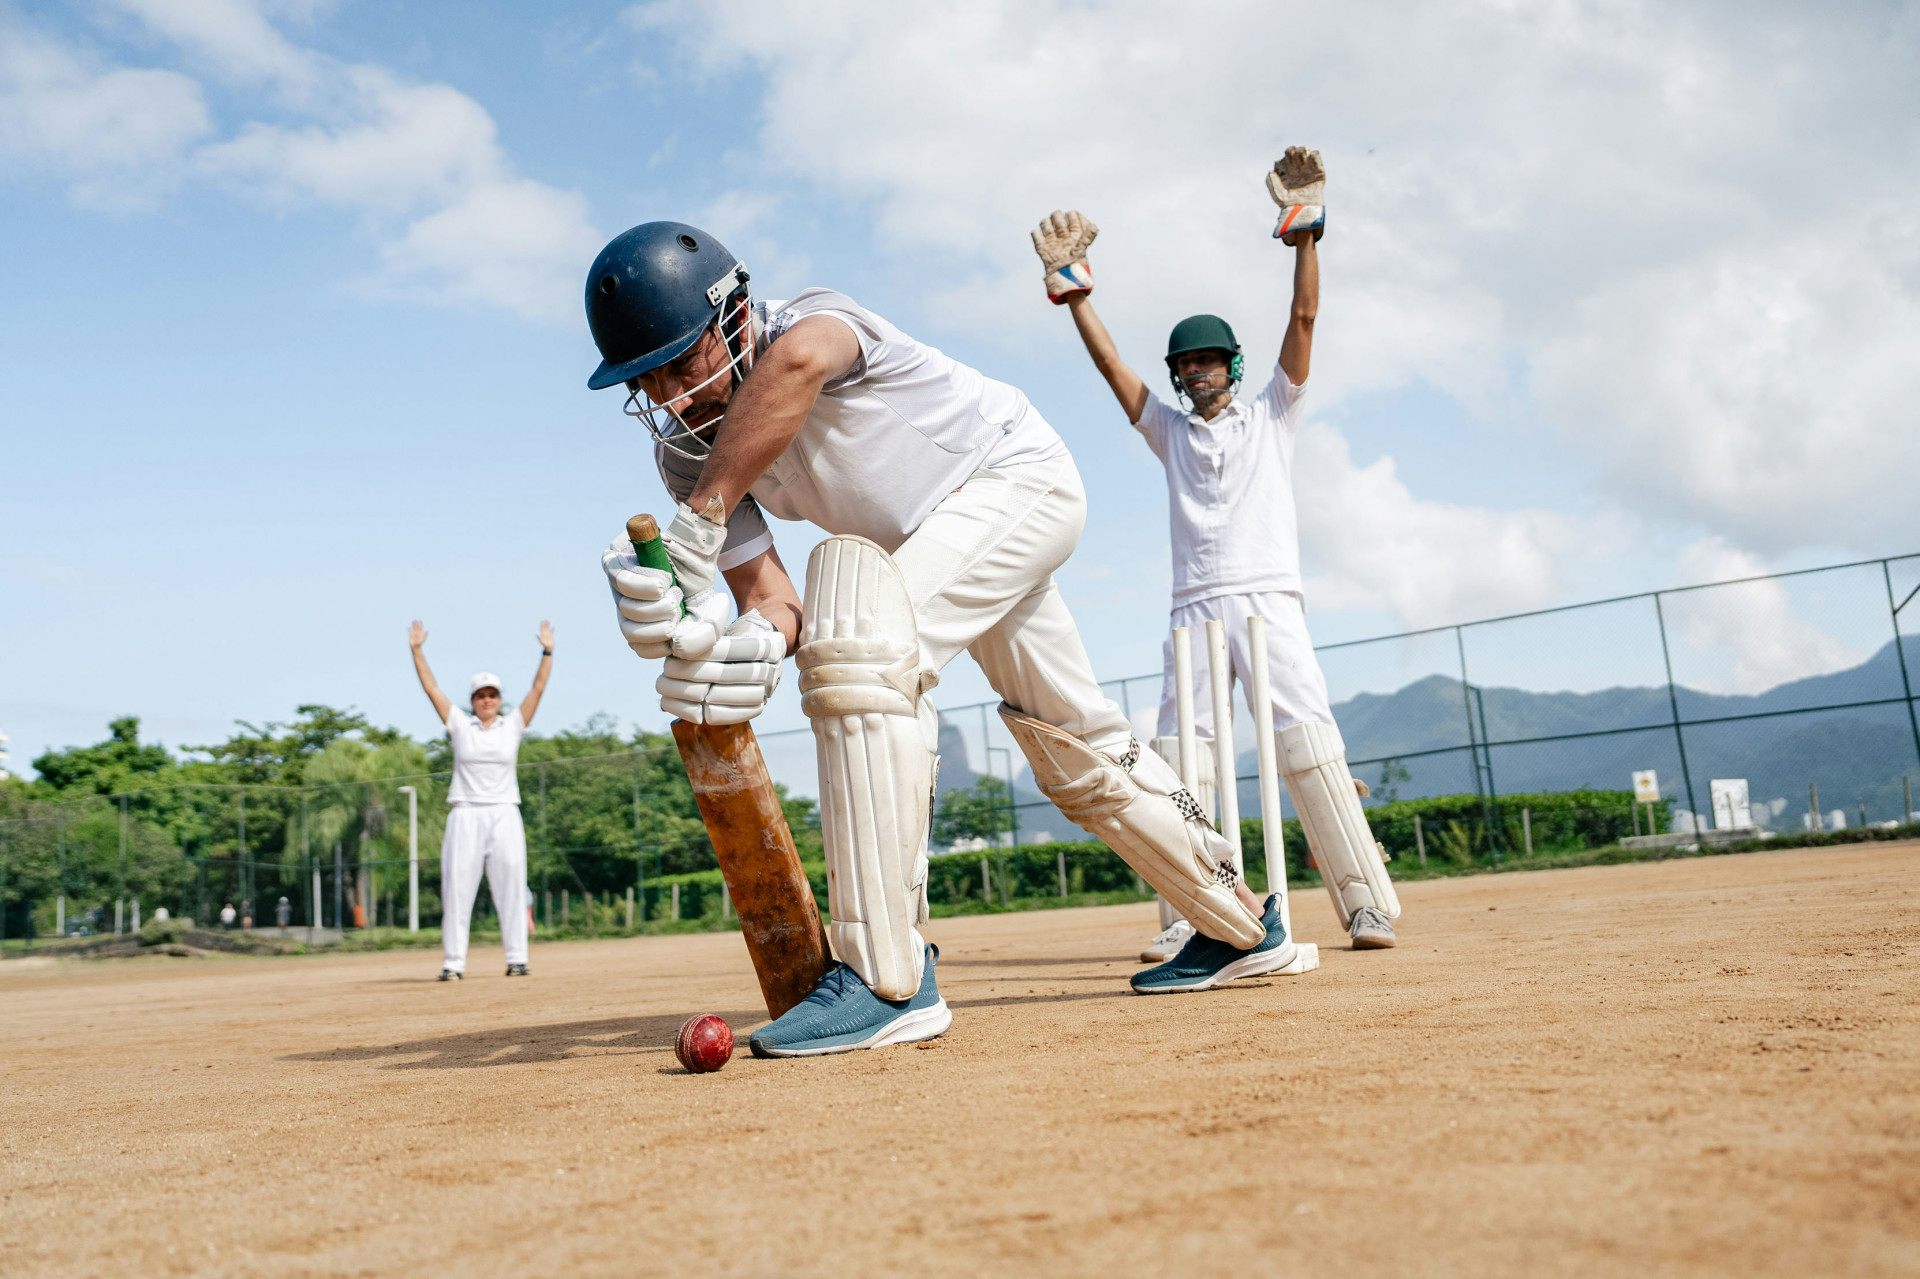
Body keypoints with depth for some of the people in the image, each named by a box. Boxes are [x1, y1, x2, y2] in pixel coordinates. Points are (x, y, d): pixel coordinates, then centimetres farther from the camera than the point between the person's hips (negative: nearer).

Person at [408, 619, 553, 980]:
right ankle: (454, 962, 0)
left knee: (511, 886, -3)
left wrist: (547, 652, -4)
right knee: (457, 887, -3)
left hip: (504, 814, 0)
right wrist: (417, 650, 0)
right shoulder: (459, 725, 10)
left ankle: (517, 959, 1)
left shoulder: (513, 725, 9)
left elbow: (538, 687, 3)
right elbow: (431, 687, 6)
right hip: (465, 814, 0)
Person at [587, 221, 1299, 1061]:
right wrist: (743, 644, -41)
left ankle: (888, 979, -31)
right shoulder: (686, 455, -9)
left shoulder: (817, 318, -29)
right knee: (1072, 748, 15)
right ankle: (1240, 926, 34)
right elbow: (775, 601, -18)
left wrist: (699, 523, -54)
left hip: (1020, 477, -9)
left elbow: (798, 361, -56)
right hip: (939, 544, 9)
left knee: (863, 635, -31)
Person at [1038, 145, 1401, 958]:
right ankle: (1188, 915, -3)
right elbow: (1108, 360, 13)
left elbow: (1303, 319, 6)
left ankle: (1366, 904, -13)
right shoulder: (1170, 432, 21)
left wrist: (1303, 228, -2)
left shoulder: (1271, 415, 16)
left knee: (1307, 743, -14)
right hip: (1194, 609, 3)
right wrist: (1071, 283, 6)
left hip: (1268, 600, -3)